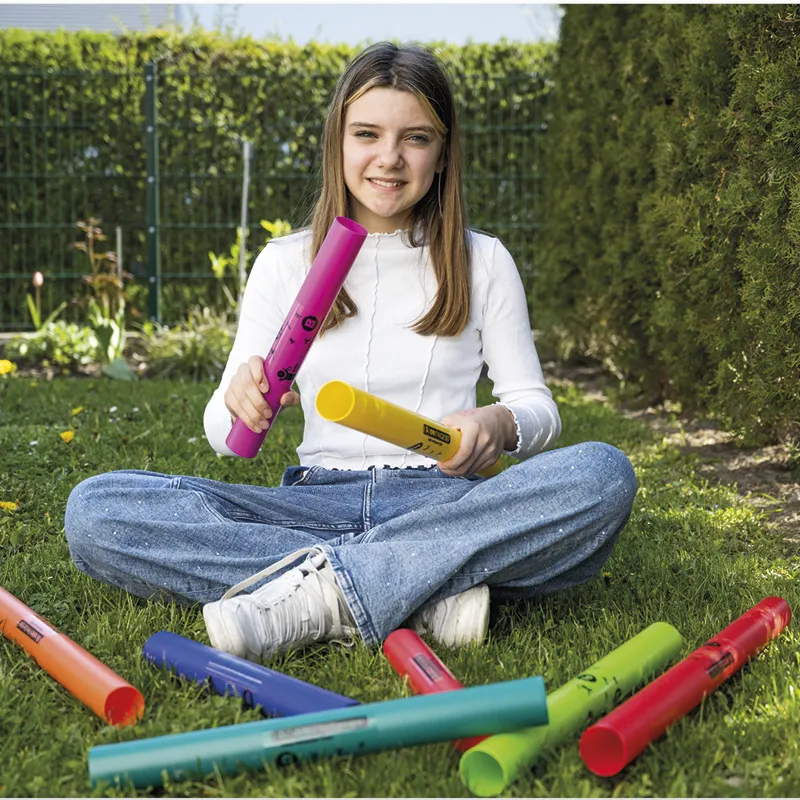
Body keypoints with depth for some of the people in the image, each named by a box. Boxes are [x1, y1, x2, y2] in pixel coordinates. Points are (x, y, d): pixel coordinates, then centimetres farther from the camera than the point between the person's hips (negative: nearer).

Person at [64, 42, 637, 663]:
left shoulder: (483, 261, 10)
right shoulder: (286, 262, 10)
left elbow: (538, 408, 10)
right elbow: (226, 437, 8)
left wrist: (499, 425, -15)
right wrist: (242, 404, -17)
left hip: (443, 502, 0)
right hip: (318, 501, 1)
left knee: (604, 473, -31)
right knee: (94, 508, -22)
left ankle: (326, 587, -31)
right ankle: (427, 592, -29)